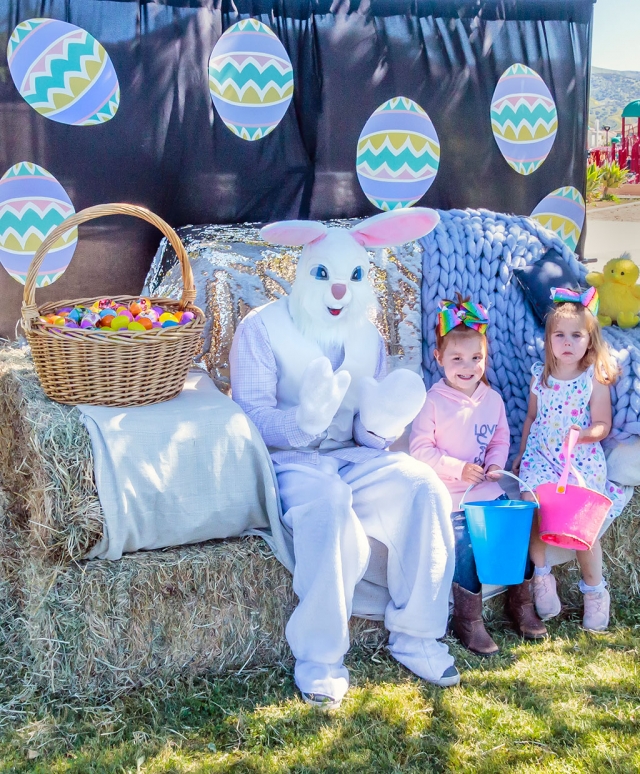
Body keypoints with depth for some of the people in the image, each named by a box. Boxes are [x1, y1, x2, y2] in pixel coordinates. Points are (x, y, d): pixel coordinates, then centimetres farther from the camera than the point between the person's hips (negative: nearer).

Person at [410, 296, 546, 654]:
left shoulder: (493, 400, 6)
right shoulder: (433, 402, -10)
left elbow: (501, 439, 15)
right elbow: (420, 448, -11)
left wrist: (496, 463, -6)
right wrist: (458, 469, -19)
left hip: (490, 490, 5)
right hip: (451, 497, -5)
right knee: (465, 545, -17)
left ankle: (520, 600, 20)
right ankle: (468, 619, 0)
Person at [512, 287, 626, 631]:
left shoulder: (596, 378, -4)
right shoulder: (540, 375, 6)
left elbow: (603, 425, -7)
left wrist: (585, 434, -28)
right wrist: (521, 453, 19)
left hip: (582, 461, -3)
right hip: (541, 457, 3)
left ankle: (594, 589, 13)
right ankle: (542, 575, 4)